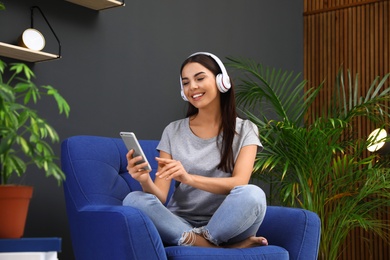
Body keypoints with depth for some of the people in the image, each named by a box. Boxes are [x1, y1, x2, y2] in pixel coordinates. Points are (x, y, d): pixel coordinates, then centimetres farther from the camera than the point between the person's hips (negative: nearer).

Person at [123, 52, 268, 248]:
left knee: (252, 194, -33)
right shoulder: (173, 131, 8)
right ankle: (220, 249, -27)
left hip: (227, 225, -2)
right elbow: (161, 197, 0)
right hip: (180, 223, 3)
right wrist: (146, 181, -25)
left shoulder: (245, 130, 4)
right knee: (133, 200, -27)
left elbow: (239, 183, -13)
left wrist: (189, 178, -30)